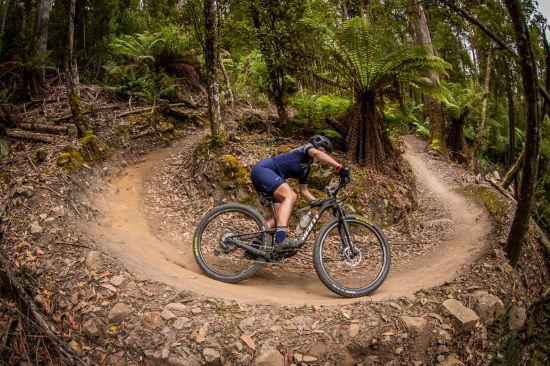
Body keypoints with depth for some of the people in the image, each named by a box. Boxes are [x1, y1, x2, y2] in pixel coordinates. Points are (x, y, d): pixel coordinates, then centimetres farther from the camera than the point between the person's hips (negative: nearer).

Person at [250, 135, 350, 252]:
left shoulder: (306, 168, 23)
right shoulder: (307, 148, -1)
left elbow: (304, 190, 26)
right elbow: (317, 154, -25)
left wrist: (317, 203, 14)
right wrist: (340, 167, -29)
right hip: (262, 169, -10)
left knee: (278, 217, 6)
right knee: (290, 196, -27)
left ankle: (255, 245, 9)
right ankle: (281, 240, -39)